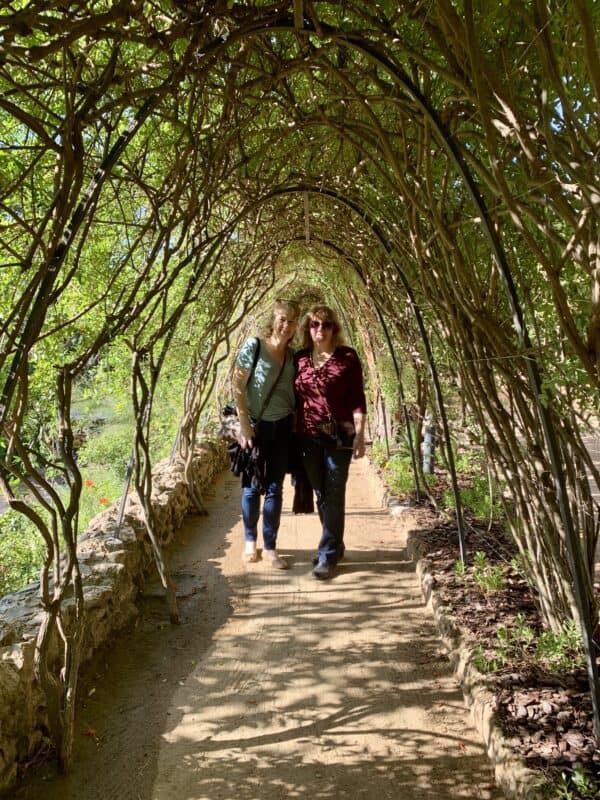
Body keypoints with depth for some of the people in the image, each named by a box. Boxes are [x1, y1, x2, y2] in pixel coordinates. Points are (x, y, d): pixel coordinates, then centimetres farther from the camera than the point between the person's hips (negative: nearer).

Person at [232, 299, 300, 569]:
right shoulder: (254, 346, -8)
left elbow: (295, 392, 12)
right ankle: (250, 541, 26)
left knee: (275, 487, 6)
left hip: (282, 426, 3)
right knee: (252, 485, 7)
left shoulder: (294, 356, 5)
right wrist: (244, 424, -12)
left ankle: (270, 547, 16)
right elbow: (237, 386, -9)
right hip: (255, 425, -3)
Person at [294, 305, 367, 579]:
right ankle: (335, 545, 31)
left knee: (334, 495, -1)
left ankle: (327, 556, 8)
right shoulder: (299, 358, 7)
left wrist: (360, 434, -10)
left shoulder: (347, 356, -3)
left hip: (339, 435, -4)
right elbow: (294, 398, 11)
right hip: (308, 436, 4)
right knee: (320, 494, 13)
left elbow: (357, 398, -4)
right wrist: (293, 434, 10)